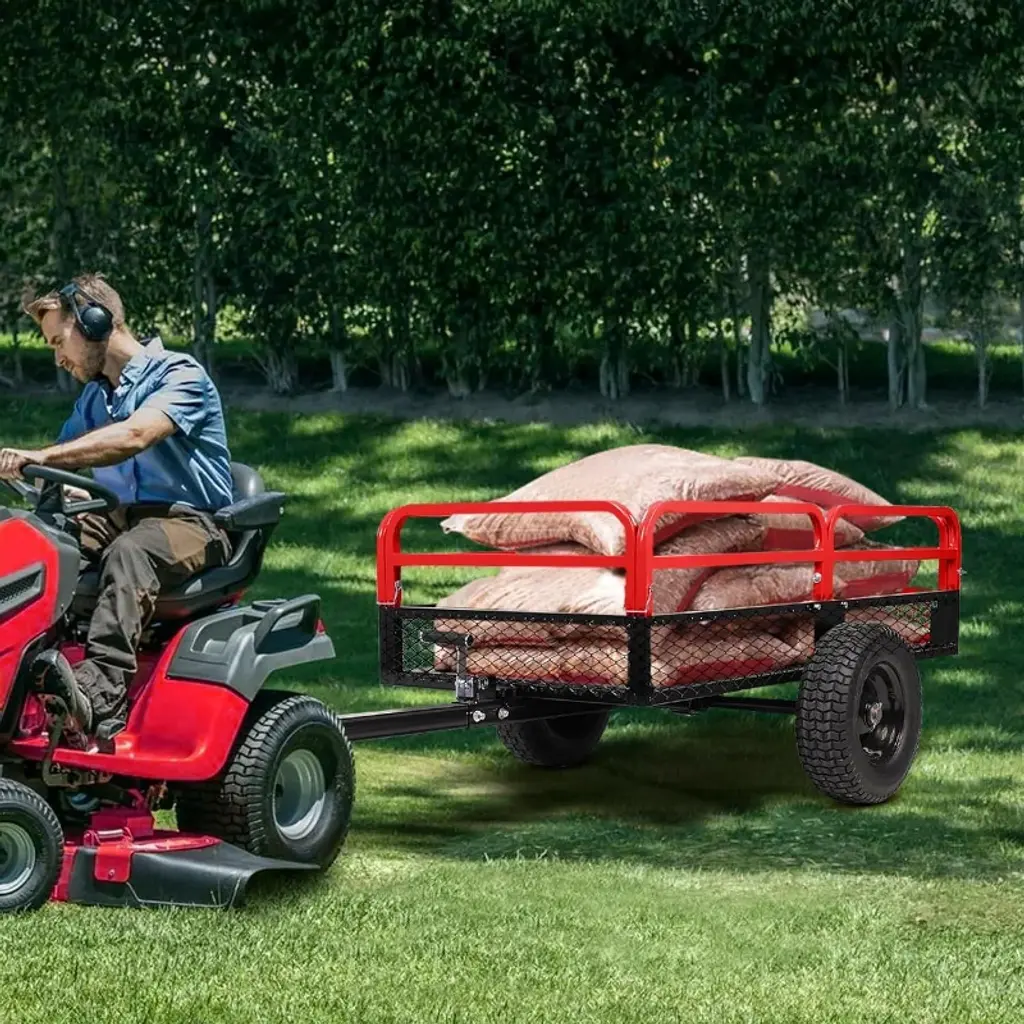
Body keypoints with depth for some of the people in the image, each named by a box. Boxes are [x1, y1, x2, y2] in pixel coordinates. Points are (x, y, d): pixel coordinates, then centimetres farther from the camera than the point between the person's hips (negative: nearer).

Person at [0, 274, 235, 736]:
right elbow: (64, 470, 15)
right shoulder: (93, 397, 19)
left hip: (190, 523, -7)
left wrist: (41, 456, -34)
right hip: (120, 518, 7)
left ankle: (97, 696, -55)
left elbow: (134, 436, -25)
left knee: (129, 553, -39)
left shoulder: (180, 374, -7)